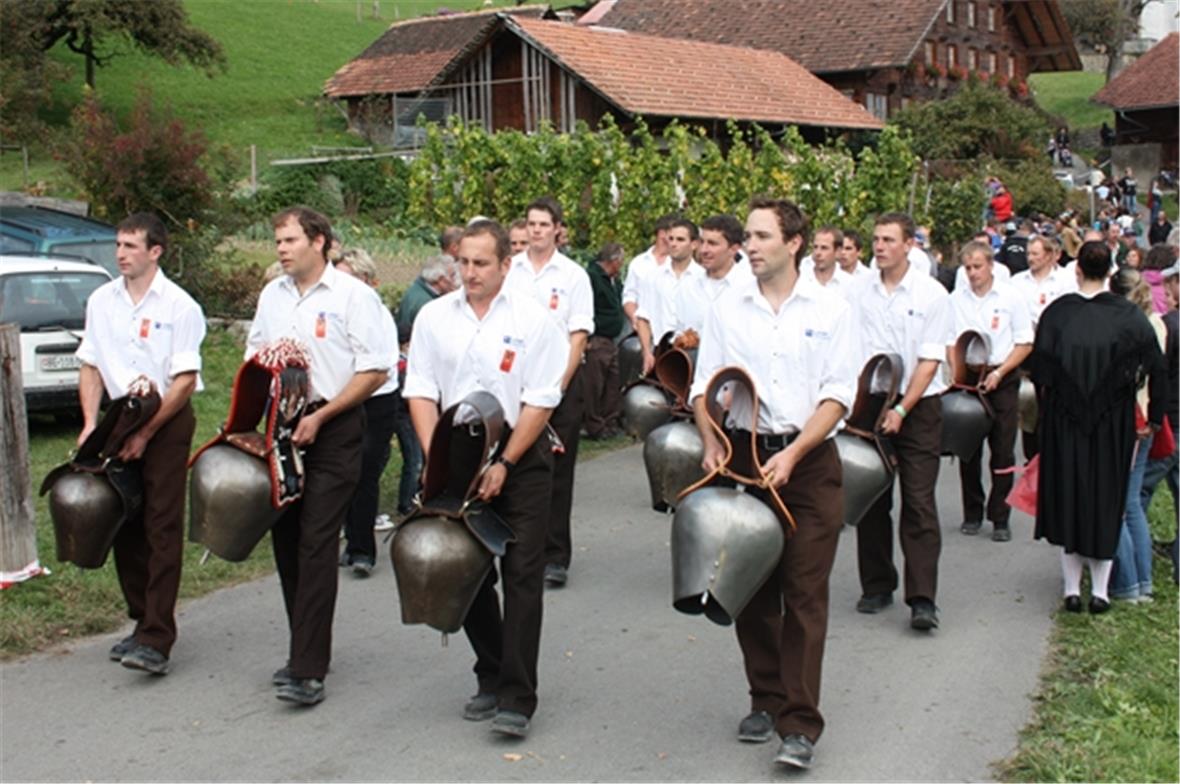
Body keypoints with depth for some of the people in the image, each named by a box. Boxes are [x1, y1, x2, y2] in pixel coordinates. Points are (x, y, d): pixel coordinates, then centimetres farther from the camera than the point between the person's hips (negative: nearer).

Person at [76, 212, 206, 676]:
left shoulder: (179, 306, -8)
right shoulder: (101, 301, 8)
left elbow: (185, 380, -10)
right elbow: (91, 366, 11)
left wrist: (145, 433, -14)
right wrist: (90, 422, -3)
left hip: (166, 421, -5)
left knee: (162, 529, -7)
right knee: (125, 527, 8)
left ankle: (157, 640, -7)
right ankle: (142, 621, 22)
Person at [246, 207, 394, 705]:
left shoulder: (353, 295, -6)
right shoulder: (271, 296, 14)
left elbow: (376, 370, -10)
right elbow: (255, 355, 24)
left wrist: (320, 416, -14)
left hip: (333, 432, -7)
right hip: (281, 429, 7)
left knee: (317, 545, -10)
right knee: (285, 540, 10)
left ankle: (308, 670, -8)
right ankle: (304, 649, 23)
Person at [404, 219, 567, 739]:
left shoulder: (533, 320, -6)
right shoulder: (434, 316, 4)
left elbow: (540, 403, -9)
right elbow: (420, 393, 4)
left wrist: (504, 465, -14)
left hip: (521, 459, -4)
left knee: (521, 575, -6)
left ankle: (517, 699, -1)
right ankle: (491, 679, 27)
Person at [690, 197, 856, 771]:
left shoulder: (829, 310, 0)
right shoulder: (727, 306, 5)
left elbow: (838, 395, -4)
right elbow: (704, 385, 7)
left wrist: (793, 454, -15)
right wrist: (711, 443, -10)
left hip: (809, 461, -2)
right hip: (744, 458, 3)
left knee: (805, 592, -4)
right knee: (753, 589, 9)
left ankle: (800, 725, -1)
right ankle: (765, 701, 24)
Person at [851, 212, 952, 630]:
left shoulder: (932, 294, -4)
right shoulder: (860, 293, 5)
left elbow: (930, 360, -7)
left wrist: (902, 410, -15)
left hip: (917, 408, -3)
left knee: (919, 502, -6)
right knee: (871, 500, 7)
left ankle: (922, 599, -6)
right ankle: (877, 587, 19)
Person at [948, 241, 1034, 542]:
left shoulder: (1011, 297, -1)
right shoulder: (956, 300, 3)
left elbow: (1025, 344, 0)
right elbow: (949, 343, 6)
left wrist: (998, 373, -11)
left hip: (1002, 380, -2)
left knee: (1002, 451, -1)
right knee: (968, 449, 6)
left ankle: (1000, 518, 6)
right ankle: (972, 514, 18)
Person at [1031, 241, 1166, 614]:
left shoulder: (1057, 312, -6)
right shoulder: (1128, 314, -6)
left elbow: (1040, 370, -3)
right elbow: (1156, 366, -8)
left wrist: (1047, 408, 10)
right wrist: (1154, 417, -2)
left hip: (1064, 420, 0)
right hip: (1113, 424, 0)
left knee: (1067, 498, 10)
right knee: (1107, 499, 11)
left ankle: (1072, 589, 12)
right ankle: (1100, 590, 12)